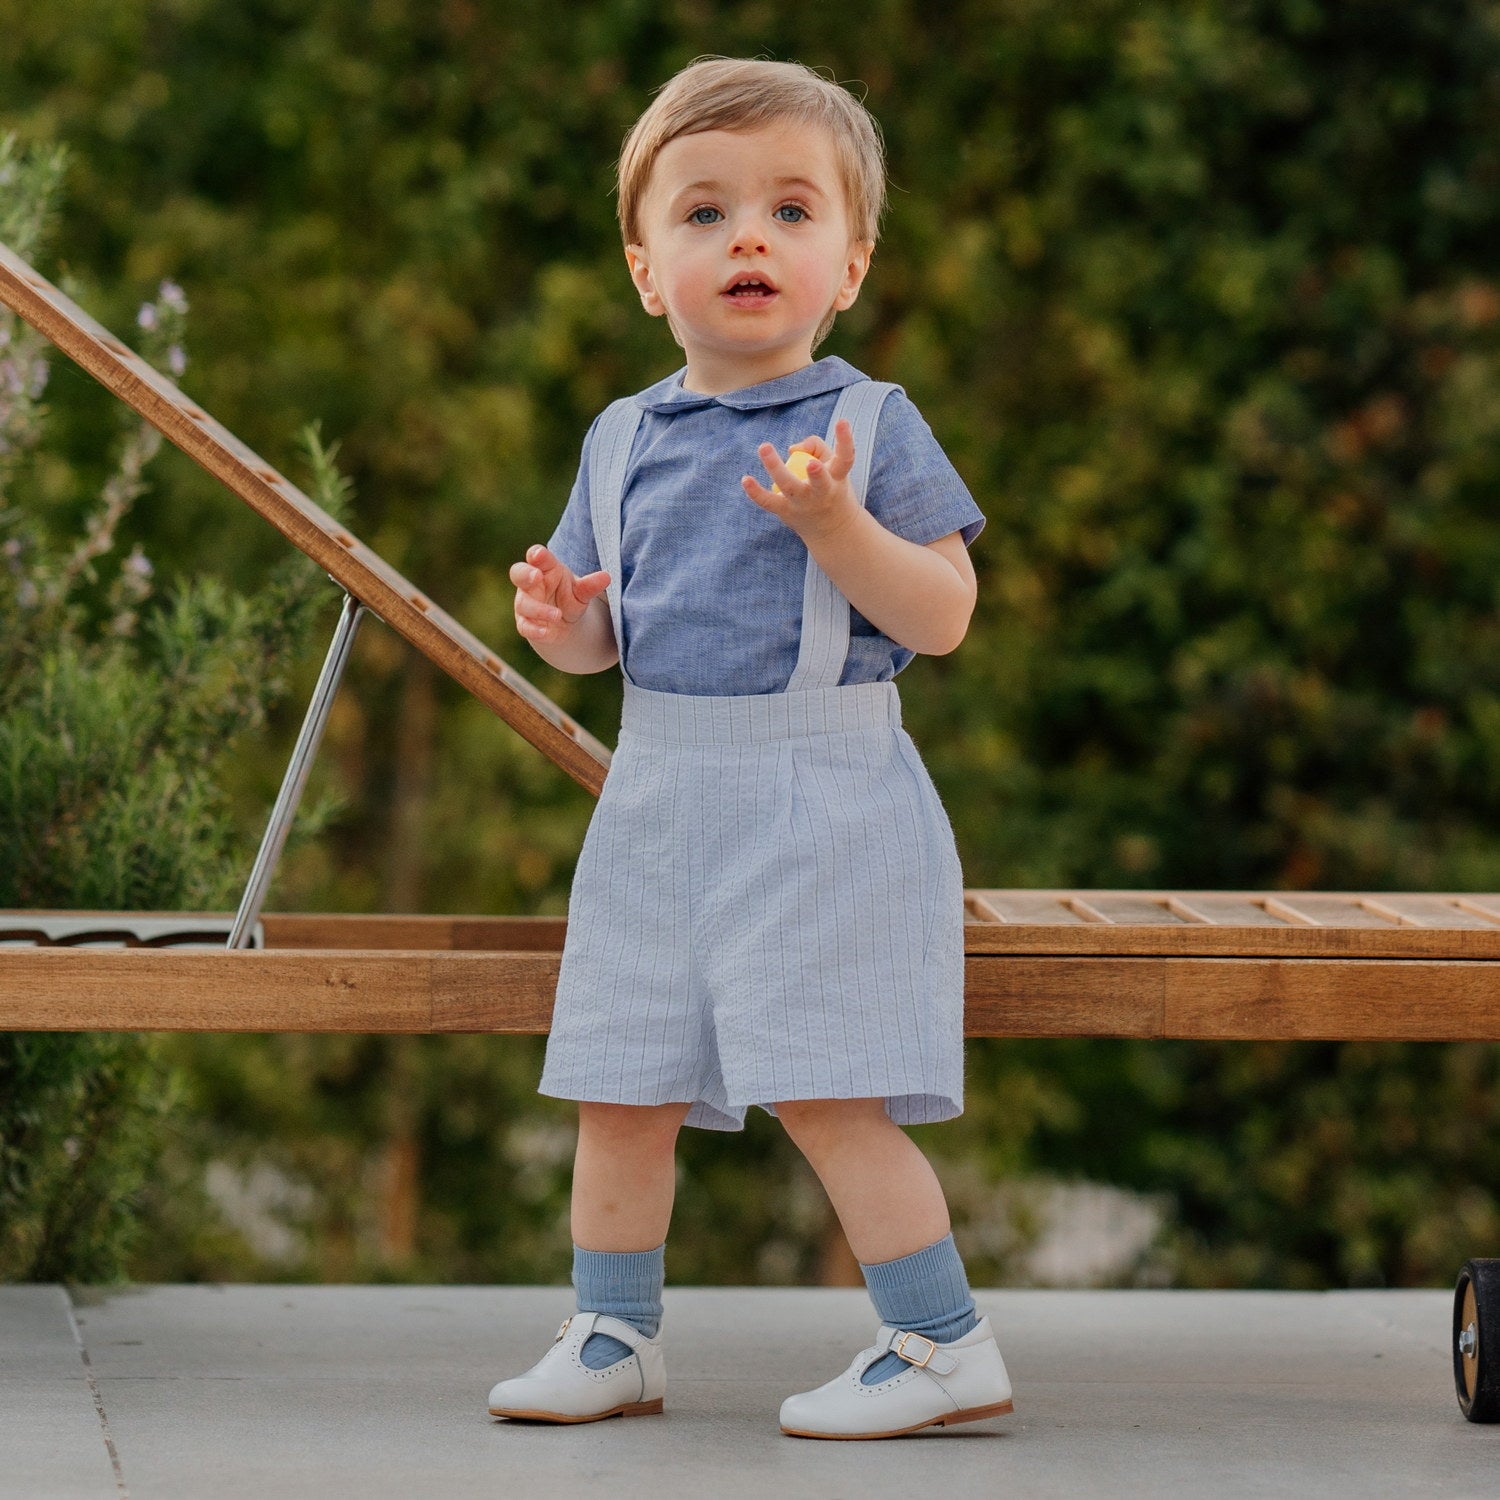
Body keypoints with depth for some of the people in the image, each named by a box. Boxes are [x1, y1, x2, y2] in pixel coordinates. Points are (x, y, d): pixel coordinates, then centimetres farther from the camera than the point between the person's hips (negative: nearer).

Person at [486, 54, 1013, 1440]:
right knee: (620, 1091, 9)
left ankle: (945, 1342, 0)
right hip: (658, 796, 6)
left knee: (826, 1093, -11)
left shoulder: (872, 427, -4)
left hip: (823, 804, -5)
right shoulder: (625, 440, 11)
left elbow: (942, 615, -11)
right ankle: (615, 1336, 24)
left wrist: (833, 522, -25)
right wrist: (557, 620, -5)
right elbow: (600, 631, 18)